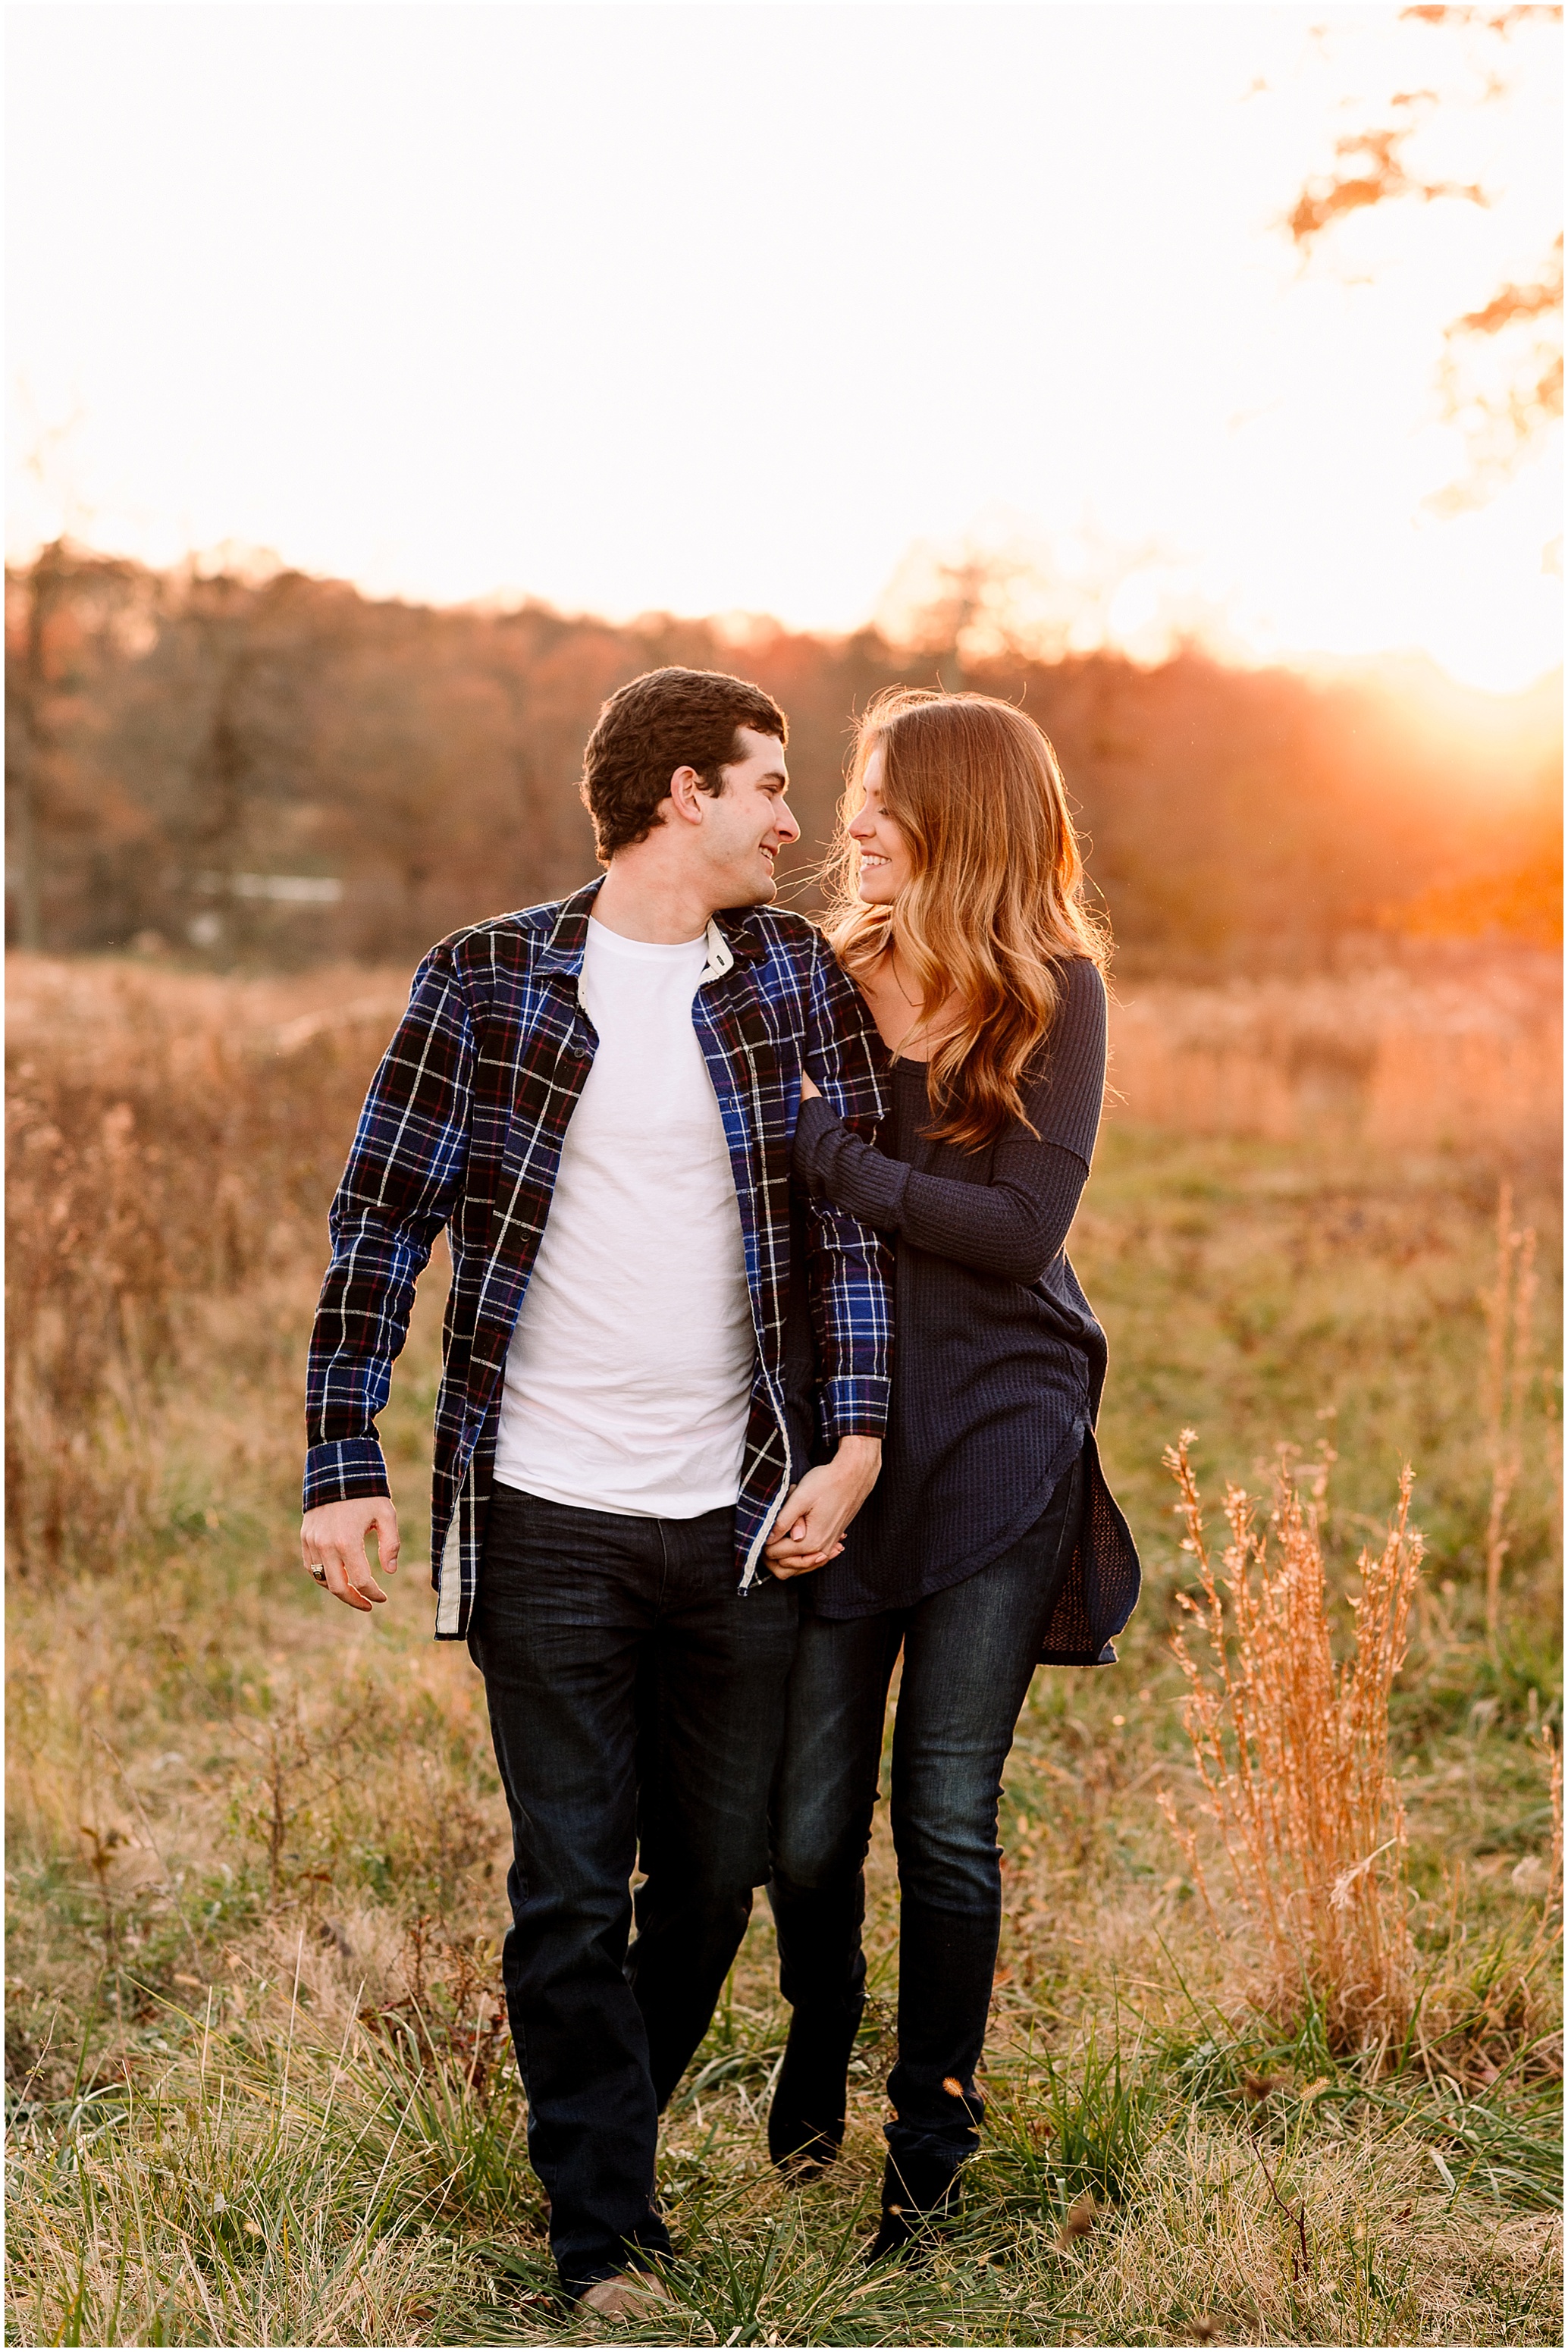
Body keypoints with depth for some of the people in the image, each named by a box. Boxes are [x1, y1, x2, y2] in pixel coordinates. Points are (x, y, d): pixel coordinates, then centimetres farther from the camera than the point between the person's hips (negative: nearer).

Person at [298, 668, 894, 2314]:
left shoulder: (795, 979, 6)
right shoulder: (484, 984, -2)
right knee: (571, 1892, 3)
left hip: (742, 1520, 3)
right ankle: (604, 2239, 16)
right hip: (546, 1518, -3)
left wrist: (853, 1446, -3)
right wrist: (344, 1468, -5)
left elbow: (853, 1213, 6)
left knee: (715, 1879, 12)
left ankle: (603, 2129, 36)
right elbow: (380, 1222, 0)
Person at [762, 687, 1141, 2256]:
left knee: (945, 1812, 1)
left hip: (998, 1432, -2)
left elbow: (1019, 1227, -14)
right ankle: (814, 2069, 35)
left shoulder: (1055, 991, -4)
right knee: (806, 1817, 5)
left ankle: (931, 2146, 19)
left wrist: (831, 1156, -17)